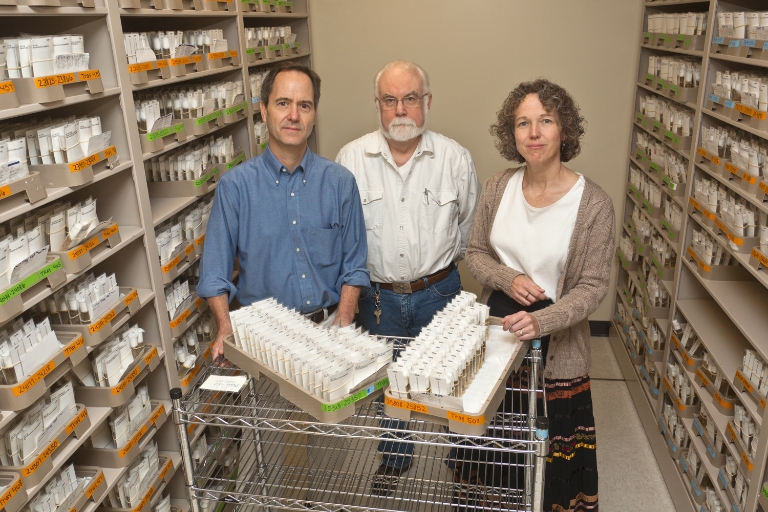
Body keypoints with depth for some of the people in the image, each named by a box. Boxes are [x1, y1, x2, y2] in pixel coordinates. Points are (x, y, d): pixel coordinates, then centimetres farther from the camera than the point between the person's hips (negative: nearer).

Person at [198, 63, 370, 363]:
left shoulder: (339, 182, 0)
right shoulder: (235, 185, -5)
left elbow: (354, 265, 3)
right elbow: (214, 273, -2)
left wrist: (342, 325, -8)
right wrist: (227, 331, -15)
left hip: (329, 325, 1)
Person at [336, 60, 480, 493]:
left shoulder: (455, 158, -7)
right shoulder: (351, 158, -7)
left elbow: (470, 223, 6)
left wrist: (443, 262, 8)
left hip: (438, 291, 0)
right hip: (379, 294, 1)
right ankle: (395, 457, 44)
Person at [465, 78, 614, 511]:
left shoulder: (593, 203, -15)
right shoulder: (498, 188, -4)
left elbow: (593, 287, -13)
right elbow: (476, 253, 6)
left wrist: (541, 320, -29)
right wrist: (508, 279, -15)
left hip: (555, 342, -3)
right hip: (496, 326, 4)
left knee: (551, 449, 12)